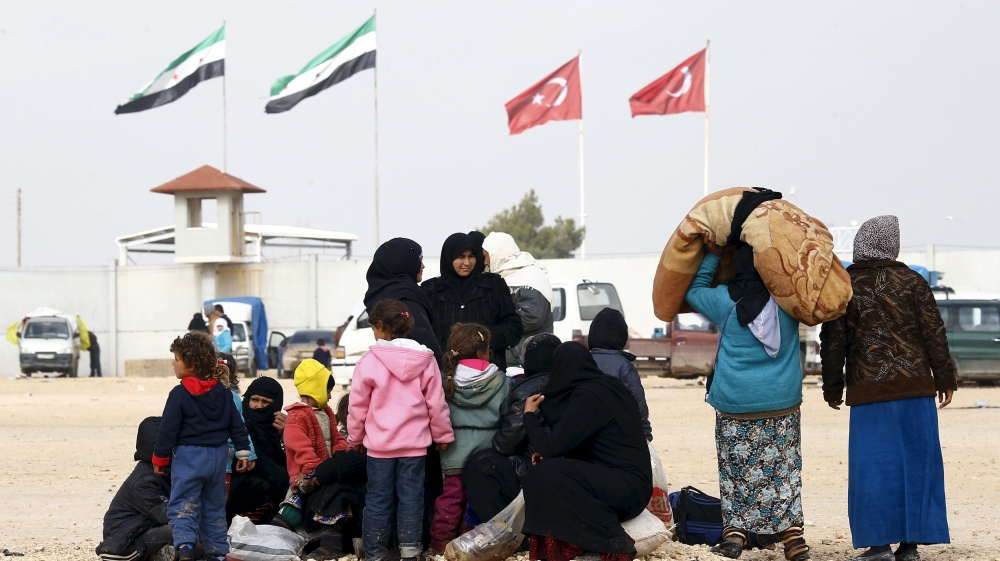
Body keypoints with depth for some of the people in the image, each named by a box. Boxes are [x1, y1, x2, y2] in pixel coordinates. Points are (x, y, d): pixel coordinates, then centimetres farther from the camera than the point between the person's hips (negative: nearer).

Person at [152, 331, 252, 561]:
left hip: (188, 456, -6)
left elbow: (168, 429, -10)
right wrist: (243, 451, 14)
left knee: (182, 505, -5)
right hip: (217, 456, 6)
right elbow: (236, 424, 8)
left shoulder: (180, 394, -12)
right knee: (214, 506, 15)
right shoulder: (223, 392, 6)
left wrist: (159, 458, -1)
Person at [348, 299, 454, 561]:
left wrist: (356, 437, 12)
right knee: (411, 497, 7)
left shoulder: (370, 362, -10)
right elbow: (436, 403, 2)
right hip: (414, 442, 2)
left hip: (380, 442, -2)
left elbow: (358, 405, -3)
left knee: (378, 499, 5)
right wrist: (442, 435, 16)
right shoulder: (425, 361, -1)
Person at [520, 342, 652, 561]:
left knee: (548, 474, -23)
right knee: (541, 475, 6)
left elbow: (550, 446, -17)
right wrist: (550, 457, 8)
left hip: (628, 487, -9)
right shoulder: (604, 387, 12)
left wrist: (530, 415, 1)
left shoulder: (588, 397, -16)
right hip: (628, 483, 9)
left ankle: (611, 543, -17)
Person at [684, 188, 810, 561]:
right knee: (783, 471, 5)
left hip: (735, 405, -1)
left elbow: (694, 290, 14)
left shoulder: (725, 302, -6)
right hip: (783, 404, 1)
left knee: (737, 473, 7)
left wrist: (712, 256, 12)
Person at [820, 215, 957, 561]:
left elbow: (833, 343, 2)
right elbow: (934, 334, 3)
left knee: (874, 466, -1)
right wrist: (944, 378, 11)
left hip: (869, 392, -1)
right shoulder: (912, 282, 4)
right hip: (916, 388, 1)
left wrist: (832, 388, 11)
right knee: (916, 462, 5)